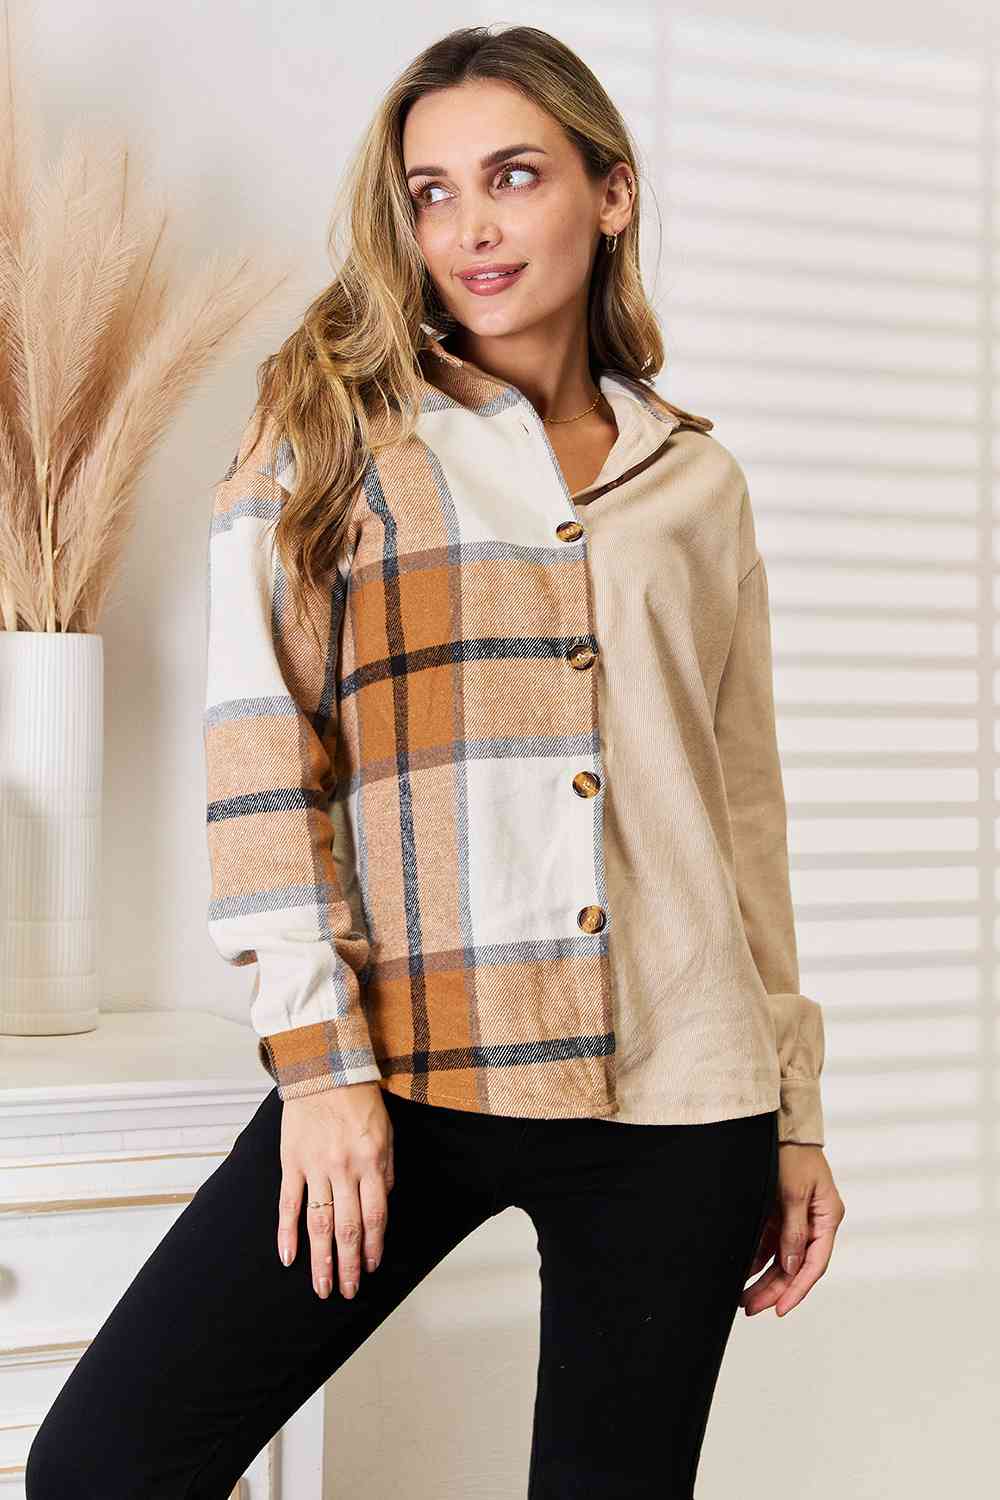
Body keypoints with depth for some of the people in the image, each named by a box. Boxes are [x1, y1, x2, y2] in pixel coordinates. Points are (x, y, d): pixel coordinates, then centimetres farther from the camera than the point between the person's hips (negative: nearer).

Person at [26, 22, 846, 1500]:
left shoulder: (695, 480, 13)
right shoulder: (332, 424, 6)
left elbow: (745, 813, 15)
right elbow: (260, 747, -3)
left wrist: (796, 1112, 13)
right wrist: (318, 1055, -11)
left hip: (675, 1098, 2)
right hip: (405, 1075, -2)